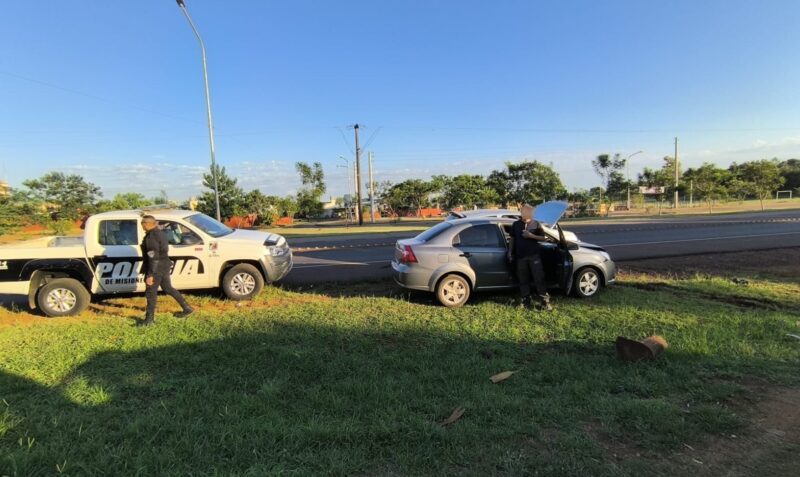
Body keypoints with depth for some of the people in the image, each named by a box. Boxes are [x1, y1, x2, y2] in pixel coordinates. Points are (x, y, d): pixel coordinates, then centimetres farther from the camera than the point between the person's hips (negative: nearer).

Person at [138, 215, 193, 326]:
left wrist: (150, 274, -23)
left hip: (157, 268, -10)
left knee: (150, 292, 1)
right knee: (168, 288, 17)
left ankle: (149, 319, 12)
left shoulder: (151, 237, -19)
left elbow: (153, 257, -23)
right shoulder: (159, 233, 11)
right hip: (164, 265, 10)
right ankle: (187, 308, 21)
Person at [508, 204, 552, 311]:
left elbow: (543, 238, 1)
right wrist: (510, 252, 8)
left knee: (539, 278, -3)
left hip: (534, 255, -2)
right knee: (523, 280, 6)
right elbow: (512, 239, 12)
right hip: (520, 256, 2)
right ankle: (526, 300, 17)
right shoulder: (516, 224, 6)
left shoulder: (536, 224, 1)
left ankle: (544, 301, 3)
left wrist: (531, 236, -13)